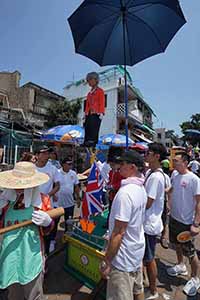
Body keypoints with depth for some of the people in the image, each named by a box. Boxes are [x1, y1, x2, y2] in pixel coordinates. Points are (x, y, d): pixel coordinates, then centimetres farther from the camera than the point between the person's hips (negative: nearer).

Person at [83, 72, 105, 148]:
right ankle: (86, 144, 2)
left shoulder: (100, 91, 7)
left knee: (94, 129, -15)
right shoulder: (89, 93, 24)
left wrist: (101, 113, -14)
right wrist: (85, 114, 15)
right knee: (87, 129, 0)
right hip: (89, 114, 6)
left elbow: (102, 103, -3)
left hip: (96, 114, -6)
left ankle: (93, 144, -16)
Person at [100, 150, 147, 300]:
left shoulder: (125, 192, -30)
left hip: (124, 258, -8)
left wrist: (107, 261, -16)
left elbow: (118, 232, -27)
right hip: (137, 251, 8)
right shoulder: (141, 188, -2)